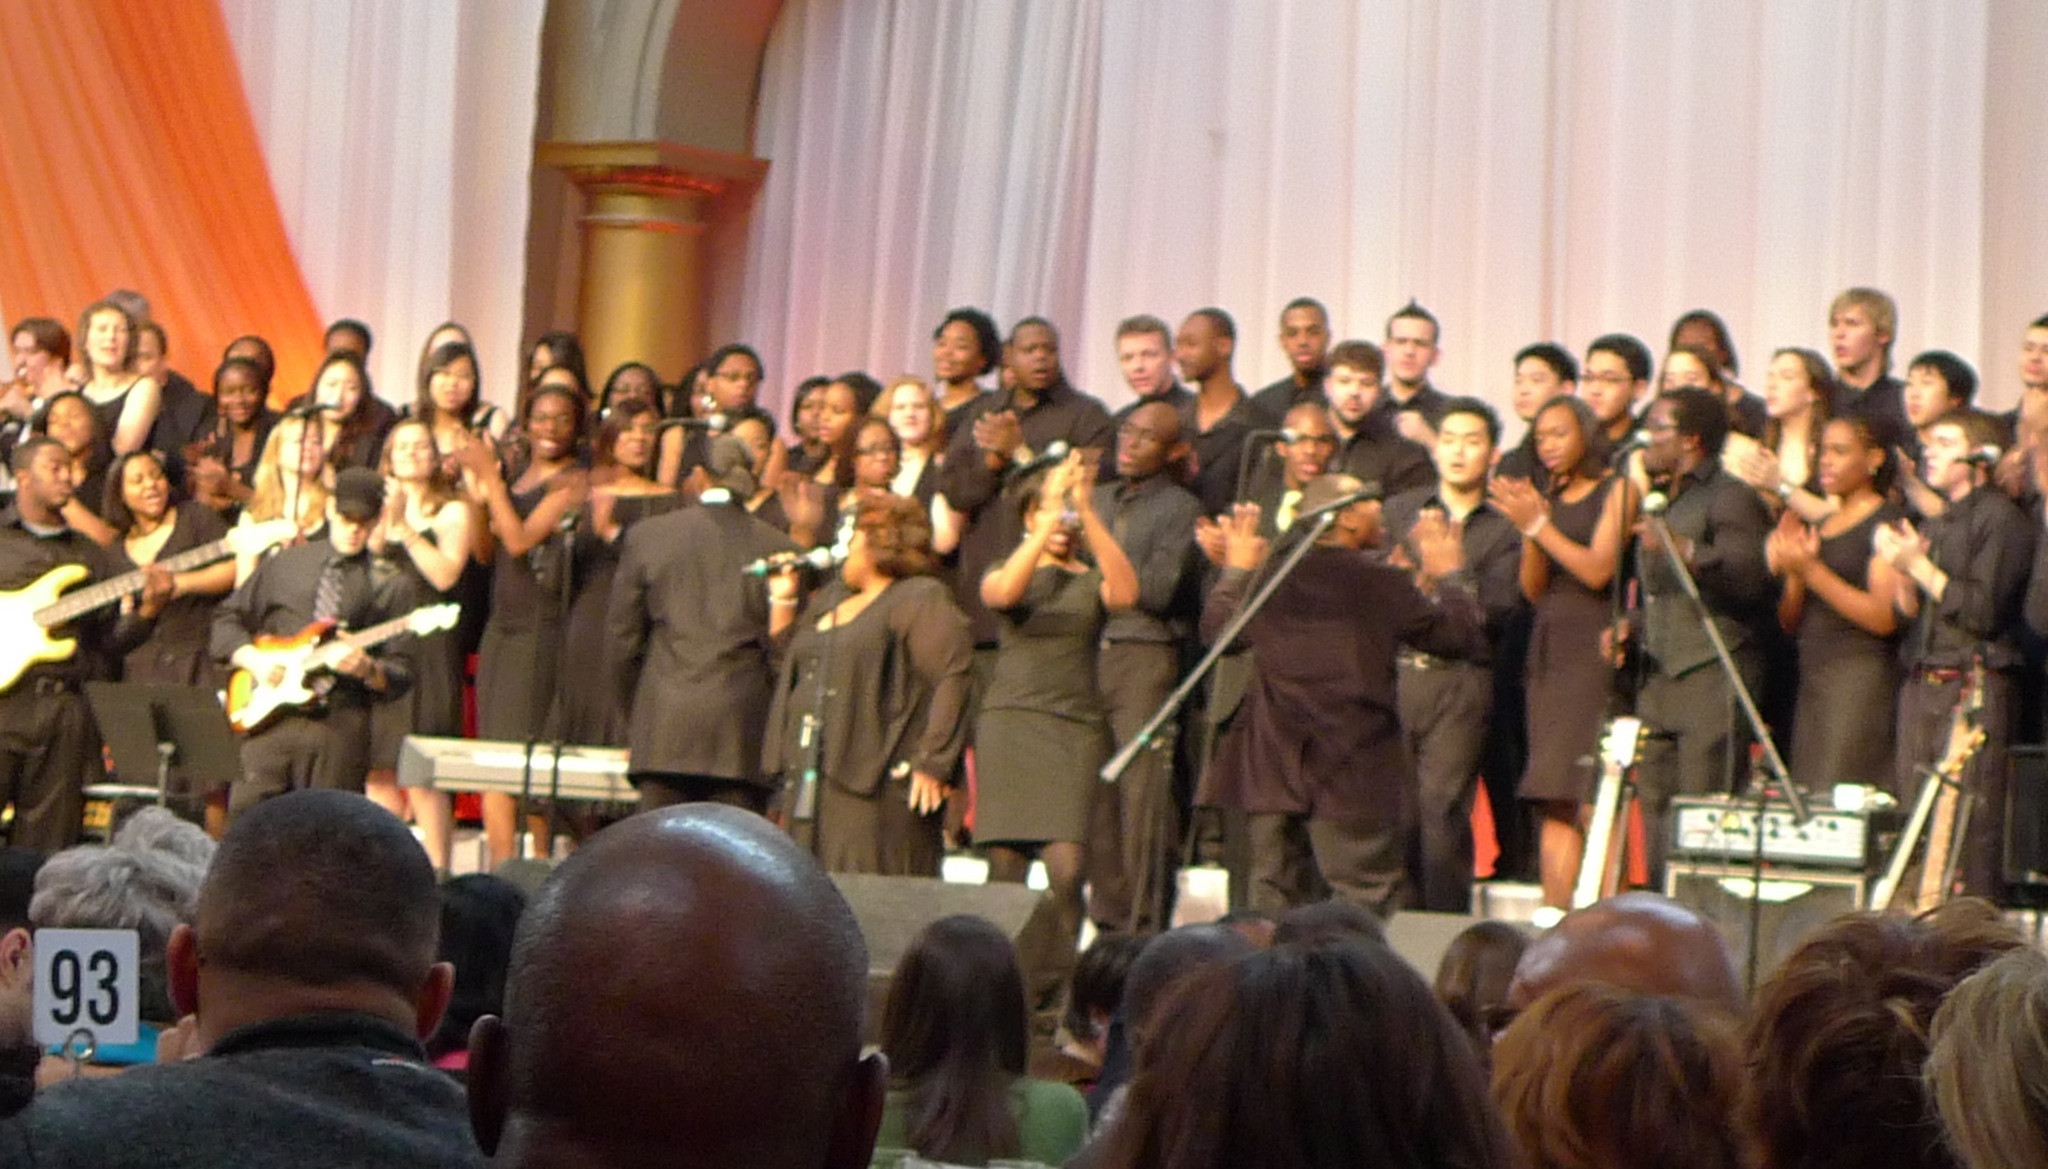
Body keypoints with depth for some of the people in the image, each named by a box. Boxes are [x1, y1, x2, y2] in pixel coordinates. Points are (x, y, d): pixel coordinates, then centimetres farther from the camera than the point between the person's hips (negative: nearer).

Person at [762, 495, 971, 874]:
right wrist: (783, 599, 18)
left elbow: (954, 676, -16)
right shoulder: (830, 600, 23)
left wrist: (931, 764, -21)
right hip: (811, 784, 8)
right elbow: (788, 654, 33)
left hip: (876, 785, -8)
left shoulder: (921, 599, -5)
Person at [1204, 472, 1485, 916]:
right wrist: (1447, 576, 14)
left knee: (1275, 898, 12)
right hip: (1353, 775, -4)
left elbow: (1215, 626, 18)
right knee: (1366, 903, -1)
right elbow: (1463, 636, -2)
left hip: (1272, 772, 4)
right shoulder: (1384, 584, -7)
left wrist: (1236, 570, 31)